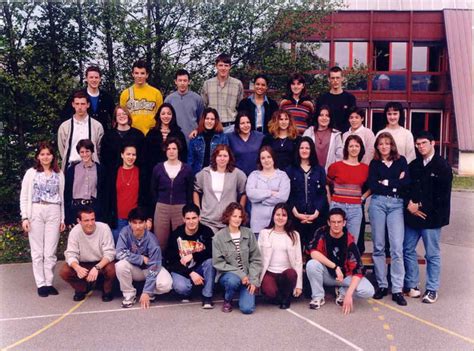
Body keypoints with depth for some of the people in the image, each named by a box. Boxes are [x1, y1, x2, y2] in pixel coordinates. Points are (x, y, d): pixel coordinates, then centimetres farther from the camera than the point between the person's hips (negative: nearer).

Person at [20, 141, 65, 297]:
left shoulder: (59, 174, 10)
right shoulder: (31, 173, 6)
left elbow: (62, 197, 11)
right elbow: (24, 197, 4)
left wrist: (63, 218, 7)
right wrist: (24, 217, -4)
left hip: (54, 213, 1)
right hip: (35, 212, -1)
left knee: (50, 252, 1)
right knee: (37, 251, 1)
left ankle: (49, 282, 10)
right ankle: (41, 284, 8)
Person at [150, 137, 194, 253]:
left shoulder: (186, 169, 3)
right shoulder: (158, 168, 6)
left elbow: (190, 192, 7)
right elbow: (153, 190, 13)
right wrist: (158, 204, 12)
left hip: (181, 209, -1)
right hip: (161, 208, 1)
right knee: (160, 242, 1)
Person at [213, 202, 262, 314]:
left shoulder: (249, 234, 0)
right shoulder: (219, 237, -7)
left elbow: (256, 259, 1)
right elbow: (218, 263, -9)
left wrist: (253, 280, -9)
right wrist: (239, 274, -16)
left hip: (246, 276, 1)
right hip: (227, 274, -1)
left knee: (247, 308, -17)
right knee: (233, 280, -37)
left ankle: (244, 293, 19)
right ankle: (227, 300, -1)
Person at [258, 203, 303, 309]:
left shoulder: (294, 235, 6)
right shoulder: (264, 233, 5)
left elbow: (298, 261, 4)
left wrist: (299, 285, -2)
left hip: (286, 274, 1)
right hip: (269, 272, -1)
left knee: (291, 273, -34)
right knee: (269, 292, -32)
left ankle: (286, 297, -4)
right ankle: (278, 297, 6)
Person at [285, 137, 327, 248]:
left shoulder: (319, 170, 12)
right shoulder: (290, 170, 8)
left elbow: (323, 193, 4)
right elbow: (288, 194, 0)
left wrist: (316, 213, -8)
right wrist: (296, 213, -11)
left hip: (316, 216, 1)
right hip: (296, 216, -1)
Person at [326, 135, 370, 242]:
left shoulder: (365, 168, 5)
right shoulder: (336, 166, 0)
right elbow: (326, 185, 12)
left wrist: (362, 197, 7)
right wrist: (330, 202, 6)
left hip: (356, 209, 2)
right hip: (337, 206, -2)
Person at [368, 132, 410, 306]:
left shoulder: (401, 161, 10)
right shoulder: (374, 163, 10)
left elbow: (406, 182, -4)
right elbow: (372, 186, -4)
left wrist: (386, 183, -3)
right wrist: (395, 184, -4)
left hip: (396, 205, -1)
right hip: (378, 203, 1)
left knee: (397, 247, -8)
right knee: (378, 246, 4)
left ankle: (397, 289, -4)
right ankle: (382, 285, 14)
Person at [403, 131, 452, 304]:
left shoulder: (442, 166, -5)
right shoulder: (413, 165, 12)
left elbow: (443, 195, -11)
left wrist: (422, 207, -13)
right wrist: (409, 204, -8)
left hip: (431, 217, -5)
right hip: (412, 215, 5)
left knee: (432, 254, 3)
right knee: (408, 250, 8)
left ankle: (432, 289, 13)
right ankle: (411, 284, 21)